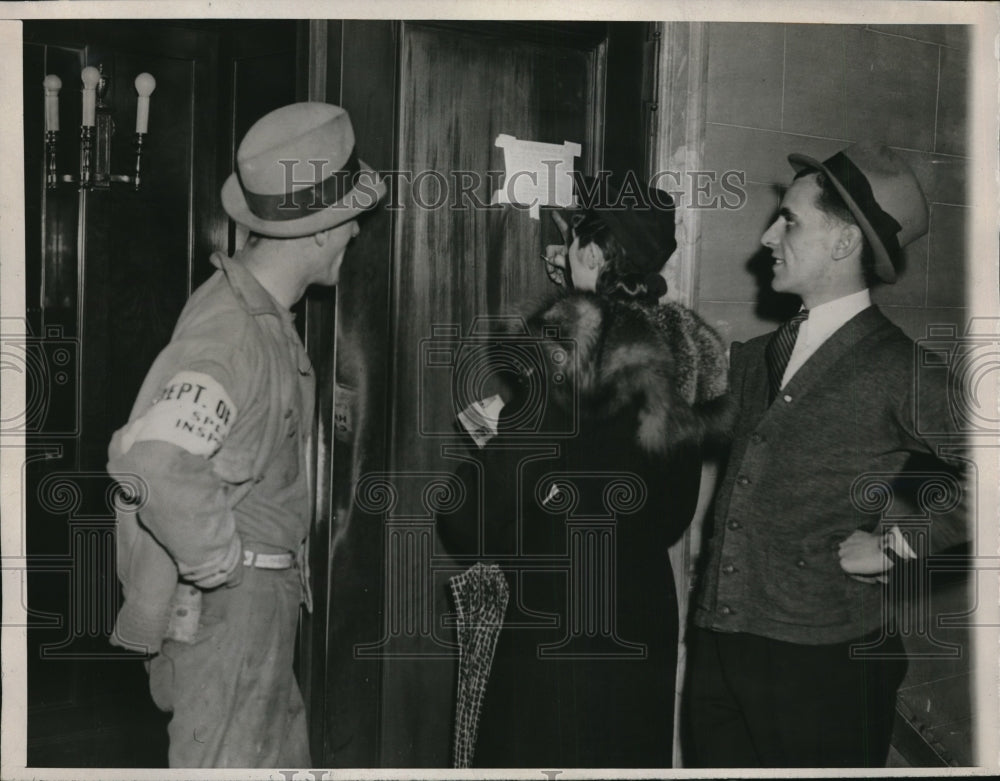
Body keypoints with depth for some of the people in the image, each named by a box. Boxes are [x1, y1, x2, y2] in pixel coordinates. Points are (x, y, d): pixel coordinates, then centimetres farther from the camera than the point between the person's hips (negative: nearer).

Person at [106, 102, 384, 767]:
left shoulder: (261, 311, 8)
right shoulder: (233, 333, -25)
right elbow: (159, 464, -39)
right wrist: (219, 561, -25)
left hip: (265, 592, 10)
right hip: (226, 605, -10)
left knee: (285, 755, 19)